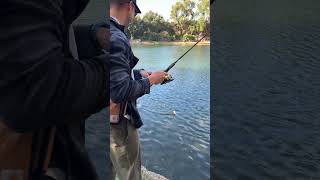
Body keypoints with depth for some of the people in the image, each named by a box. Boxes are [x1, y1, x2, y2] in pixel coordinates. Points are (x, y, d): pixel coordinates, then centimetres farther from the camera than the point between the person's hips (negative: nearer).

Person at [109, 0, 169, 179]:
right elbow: (121, 91, -28)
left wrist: (140, 73, 11)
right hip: (119, 119, -9)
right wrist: (150, 81, -13)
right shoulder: (115, 38, -25)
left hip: (113, 116, 9)